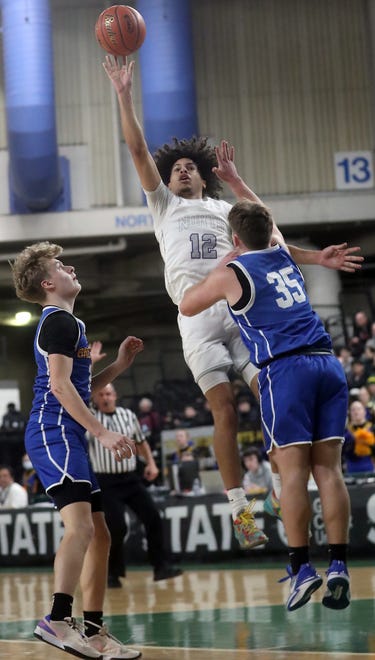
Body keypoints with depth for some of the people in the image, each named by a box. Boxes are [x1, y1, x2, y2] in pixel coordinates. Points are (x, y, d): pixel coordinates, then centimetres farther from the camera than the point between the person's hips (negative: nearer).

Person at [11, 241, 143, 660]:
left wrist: (119, 365, 21)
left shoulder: (65, 323, 26)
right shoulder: (60, 320, -5)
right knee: (80, 524, -27)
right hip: (53, 434, -11)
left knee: (99, 535, 11)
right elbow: (60, 385, -16)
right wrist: (102, 432, -20)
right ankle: (58, 619, -40)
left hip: (67, 438, 11)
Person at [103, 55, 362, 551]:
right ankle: (240, 510, -8)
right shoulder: (164, 204, 21)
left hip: (241, 306, 2)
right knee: (225, 410, -10)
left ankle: (284, 489, -5)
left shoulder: (226, 209, 27)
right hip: (198, 311, -2)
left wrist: (316, 258, 4)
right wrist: (124, 95, 5)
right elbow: (138, 150, 12)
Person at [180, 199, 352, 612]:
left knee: (293, 470, -6)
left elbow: (186, 306, 18)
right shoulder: (282, 254, 18)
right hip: (328, 364, 5)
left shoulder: (231, 273, 2)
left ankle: (302, 567, -10)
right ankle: (338, 566, -3)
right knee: (328, 468, 1)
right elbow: (268, 228, 43)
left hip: (285, 370, -5)